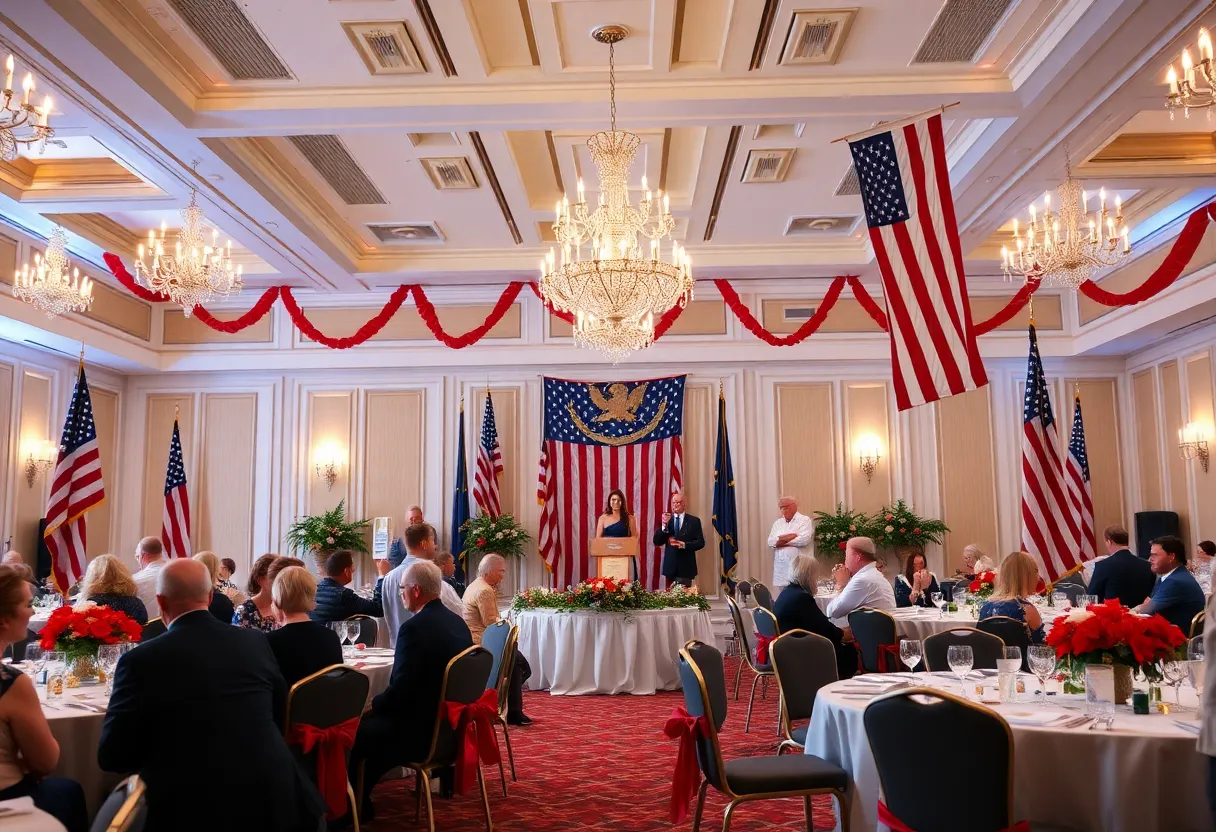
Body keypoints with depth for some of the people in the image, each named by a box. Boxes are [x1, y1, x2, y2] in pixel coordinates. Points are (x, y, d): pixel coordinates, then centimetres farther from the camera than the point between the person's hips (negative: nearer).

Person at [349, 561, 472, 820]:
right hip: (449, 724, 8)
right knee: (375, 720, 24)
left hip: (421, 730, -8)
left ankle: (355, 806, 27)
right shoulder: (458, 621, 4)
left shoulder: (414, 627, -21)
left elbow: (400, 689, -22)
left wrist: (372, 704, -2)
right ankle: (360, 799, 34)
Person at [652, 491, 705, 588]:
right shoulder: (665, 519, 7)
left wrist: (684, 544, -17)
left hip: (686, 566, -1)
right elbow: (657, 542, 0)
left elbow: (700, 542, 0)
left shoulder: (694, 521, 4)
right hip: (671, 566, 1)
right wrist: (664, 524, -14)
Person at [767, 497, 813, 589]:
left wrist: (782, 540, -3)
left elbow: (804, 540, -14)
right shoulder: (778, 523, 16)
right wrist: (790, 536, -10)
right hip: (781, 565, 5)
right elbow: (771, 542, 3)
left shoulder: (804, 520, 2)